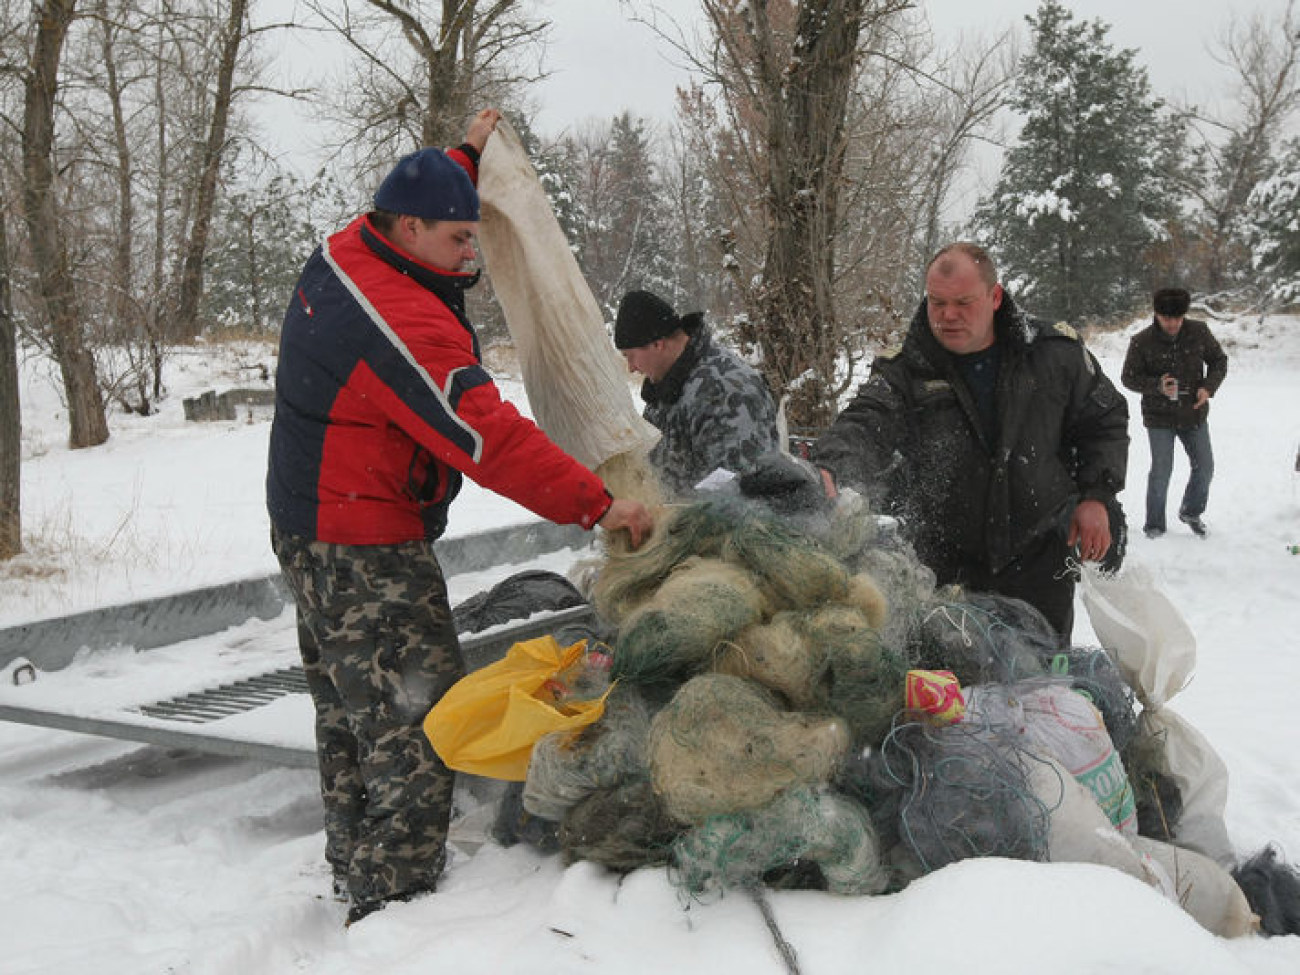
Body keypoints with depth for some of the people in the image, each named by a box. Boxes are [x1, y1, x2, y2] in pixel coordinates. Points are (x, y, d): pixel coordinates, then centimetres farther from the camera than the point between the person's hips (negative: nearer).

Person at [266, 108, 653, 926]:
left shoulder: (342, 257, 3)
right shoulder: (403, 322, -26)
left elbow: (415, 211, 28)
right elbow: (489, 438, -29)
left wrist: (466, 156, 34)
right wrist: (598, 506, -27)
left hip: (315, 529, 11)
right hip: (368, 550, -11)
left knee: (351, 709, 21)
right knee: (418, 719, -7)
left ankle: (357, 872, 35)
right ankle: (395, 903, -2)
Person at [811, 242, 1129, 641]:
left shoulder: (1054, 353, -3)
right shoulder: (903, 371, -8)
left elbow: (1105, 418, 10)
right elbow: (865, 428, -25)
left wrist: (1097, 496, -2)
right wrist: (829, 469, -48)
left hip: (1039, 559, 1)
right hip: (943, 565, 0)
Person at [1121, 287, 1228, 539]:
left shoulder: (1199, 331, -5)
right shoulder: (1141, 342, -12)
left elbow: (1219, 360, 8)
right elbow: (1129, 377, -4)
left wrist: (1208, 387, -10)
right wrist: (1157, 386, -22)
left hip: (1194, 414, 3)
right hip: (1159, 417, -3)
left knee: (1204, 467, 10)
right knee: (1161, 471, -5)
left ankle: (1191, 512, 35)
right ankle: (1154, 524, 12)